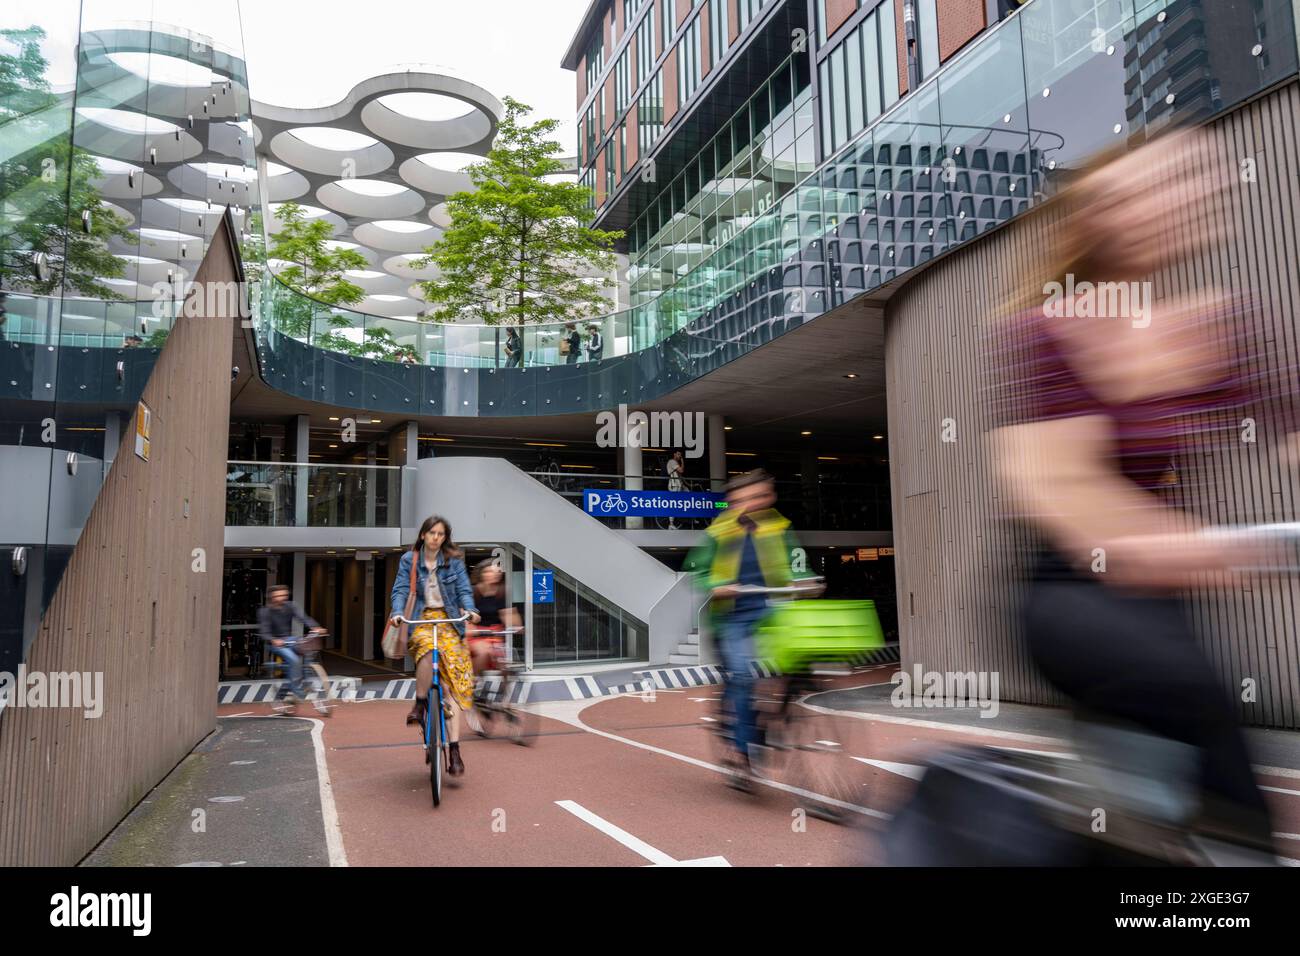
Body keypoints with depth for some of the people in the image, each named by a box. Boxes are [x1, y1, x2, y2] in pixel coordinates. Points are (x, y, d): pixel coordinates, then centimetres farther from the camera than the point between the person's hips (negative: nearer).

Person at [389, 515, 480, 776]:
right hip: (421, 619, -1)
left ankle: (454, 749, -6)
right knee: (427, 650, -38)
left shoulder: (454, 561, 5)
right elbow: (400, 589, -2)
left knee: (452, 684, -8)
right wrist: (397, 613, -22)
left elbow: (464, 590, -1)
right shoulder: (409, 560, 5)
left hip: (448, 621, 1)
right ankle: (419, 705, -14)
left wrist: (470, 610, -21)